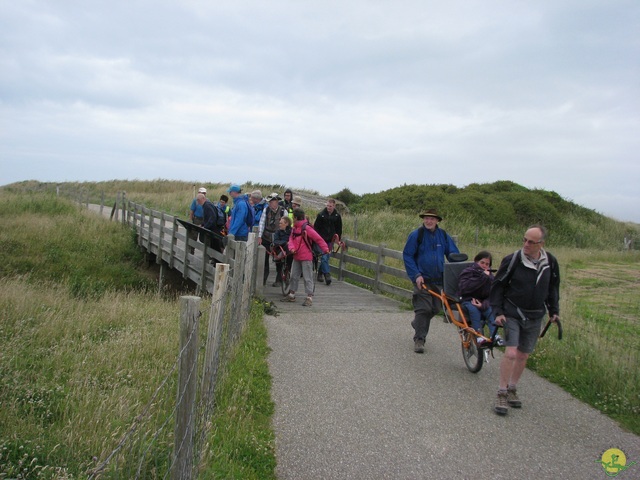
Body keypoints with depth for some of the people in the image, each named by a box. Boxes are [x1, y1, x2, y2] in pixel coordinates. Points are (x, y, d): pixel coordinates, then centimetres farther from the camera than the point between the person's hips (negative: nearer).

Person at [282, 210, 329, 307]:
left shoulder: (306, 228, -13)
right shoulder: (294, 228, 11)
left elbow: (318, 239, -13)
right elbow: (291, 239, 9)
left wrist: (325, 249, -18)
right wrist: (292, 248, -12)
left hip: (306, 257, -8)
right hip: (296, 257, 8)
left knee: (308, 278, -4)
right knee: (294, 276, 16)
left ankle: (309, 297, -2)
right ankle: (291, 295, 27)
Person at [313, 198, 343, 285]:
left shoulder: (337, 216, 4)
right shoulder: (321, 215, -3)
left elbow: (339, 229, 14)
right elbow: (316, 227, 0)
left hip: (330, 240, 3)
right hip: (321, 239, -3)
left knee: (326, 257, 7)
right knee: (324, 257, -11)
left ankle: (320, 273, 20)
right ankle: (327, 274, -14)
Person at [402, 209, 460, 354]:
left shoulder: (443, 236, 6)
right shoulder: (416, 235, -5)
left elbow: (454, 255, 12)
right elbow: (407, 256, -5)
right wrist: (416, 275, -13)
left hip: (439, 280, 4)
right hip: (422, 279, -4)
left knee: (435, 308, 9)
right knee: (423, 309, -9)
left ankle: (417, 325, 35)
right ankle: (419, 339, 3)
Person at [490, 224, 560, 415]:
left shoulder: (550, 262, -2)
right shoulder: (512, 260, -14)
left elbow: (553, 287, 14)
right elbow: (498, 286, -5)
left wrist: (554, 310, 11)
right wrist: (498, 311, -10)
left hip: (535, 317, 4)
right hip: (512, 315, -4)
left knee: (523, 356, 11)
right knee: (511, 353, -14)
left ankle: (512, 389, 29)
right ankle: (502, 393, 0)